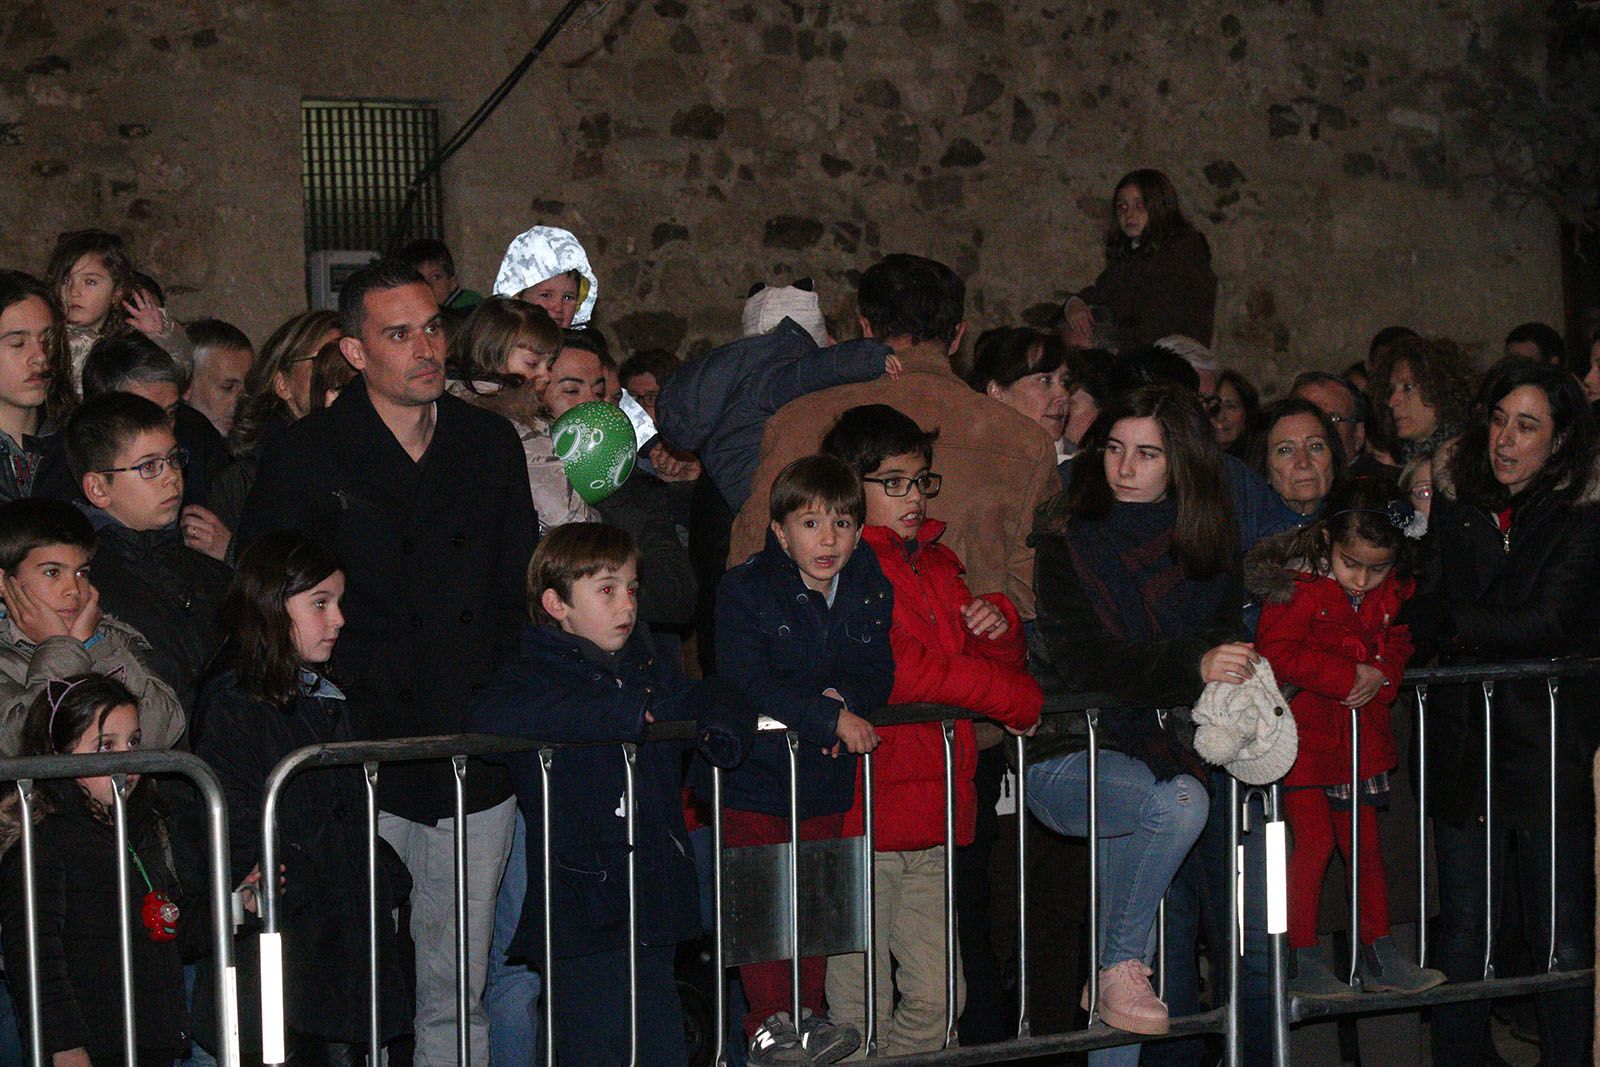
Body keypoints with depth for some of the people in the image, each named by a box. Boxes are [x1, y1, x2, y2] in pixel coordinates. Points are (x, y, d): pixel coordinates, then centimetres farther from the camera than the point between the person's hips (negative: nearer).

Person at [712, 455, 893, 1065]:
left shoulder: (869, 589, 2)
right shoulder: (744, 589, -14)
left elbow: (877, 674, 2)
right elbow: (745, 683, -23)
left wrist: (843, 697, -22)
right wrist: (829, 717, -27)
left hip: (826, 774, 4)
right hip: (752, 769, -4)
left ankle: (807, 1015, 21)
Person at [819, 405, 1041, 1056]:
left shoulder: (934, 564, 20)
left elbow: (1001, 662, 26)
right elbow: (895, 672, -19)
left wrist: (999, 628, 0)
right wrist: (1017, 698, -9)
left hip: (932, 813, 8)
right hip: (862, 811, -8)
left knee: (938, 995, 8)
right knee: (862, 1004, -3)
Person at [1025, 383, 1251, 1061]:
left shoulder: (1206, 546, 10)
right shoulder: (1067, 540, -6)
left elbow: (1222, 641, 10)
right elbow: (1085, 659, -18)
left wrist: (1229, 667, -15)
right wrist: (1191, 668, -31)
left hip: (1153, 748, 5)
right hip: (1062, 756, -5)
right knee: (1179, 803, -28)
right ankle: (1118, 972, -12)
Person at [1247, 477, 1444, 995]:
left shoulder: (1392, 592, 0)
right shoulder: (1298, 586, -18)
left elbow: (1398, 641, 11)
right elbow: (1276, 654, -23)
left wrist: (1381, 673, -12)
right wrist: (1348, 676, -24)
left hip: (1361, 728, 6)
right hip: (1303, 728, -6)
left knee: (1365, 841, 13)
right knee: (1314, 841, -6)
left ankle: (1378, 954, 22)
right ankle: (1302, 960, 4)